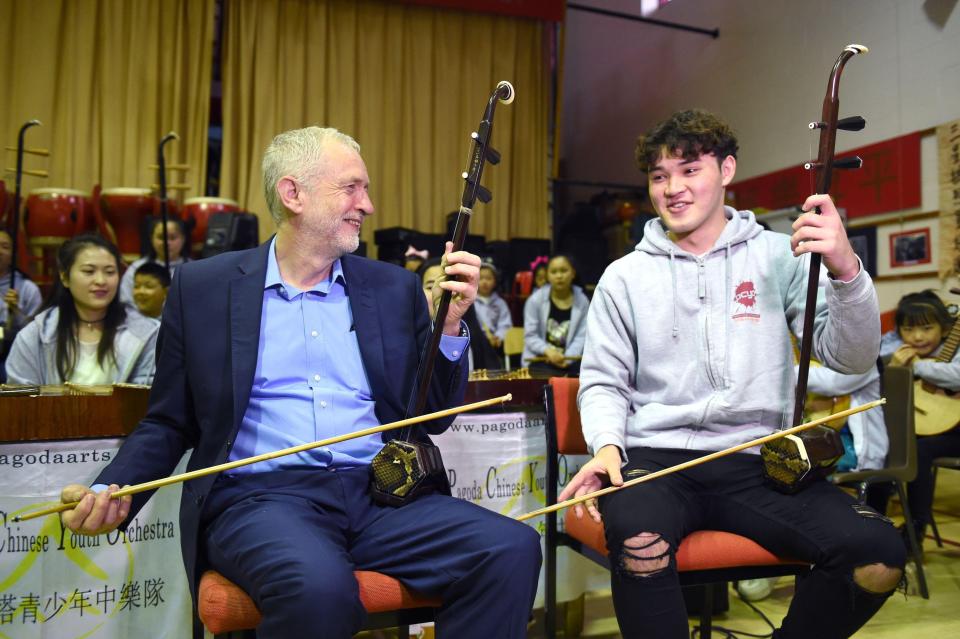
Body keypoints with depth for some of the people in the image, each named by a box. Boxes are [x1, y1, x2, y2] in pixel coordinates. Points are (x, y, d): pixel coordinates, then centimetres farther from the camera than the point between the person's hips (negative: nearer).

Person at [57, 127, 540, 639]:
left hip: (380, 493, 3)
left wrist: (449, 325, -1)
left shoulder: (394, 287, 12)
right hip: (260, 495, -2)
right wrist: (111, 491, -5)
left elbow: (431, 418, 13)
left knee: (512, 547, -21)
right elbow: (169, 422, 12)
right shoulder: (202, 287, 7)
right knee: (317, 587, -35)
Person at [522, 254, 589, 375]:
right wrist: (548, 351, -23)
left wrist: (567, 359, -21)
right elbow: (530, 336, -5)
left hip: (570, 360, 2)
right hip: (539, 360, -2)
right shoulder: (535, 300, -4)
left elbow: (581, 336, -6)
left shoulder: (582, 301, 0)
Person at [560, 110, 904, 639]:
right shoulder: (625, 276, 8)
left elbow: (850, 358, -1)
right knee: (637, 541, -35)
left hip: (759, 460, 2)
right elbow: (603, 381, 9)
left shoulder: (780, 256, 7)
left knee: (879, 556, -21)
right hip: (655, 457, -1)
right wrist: (607, 446, -11)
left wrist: (846, 269, -18)